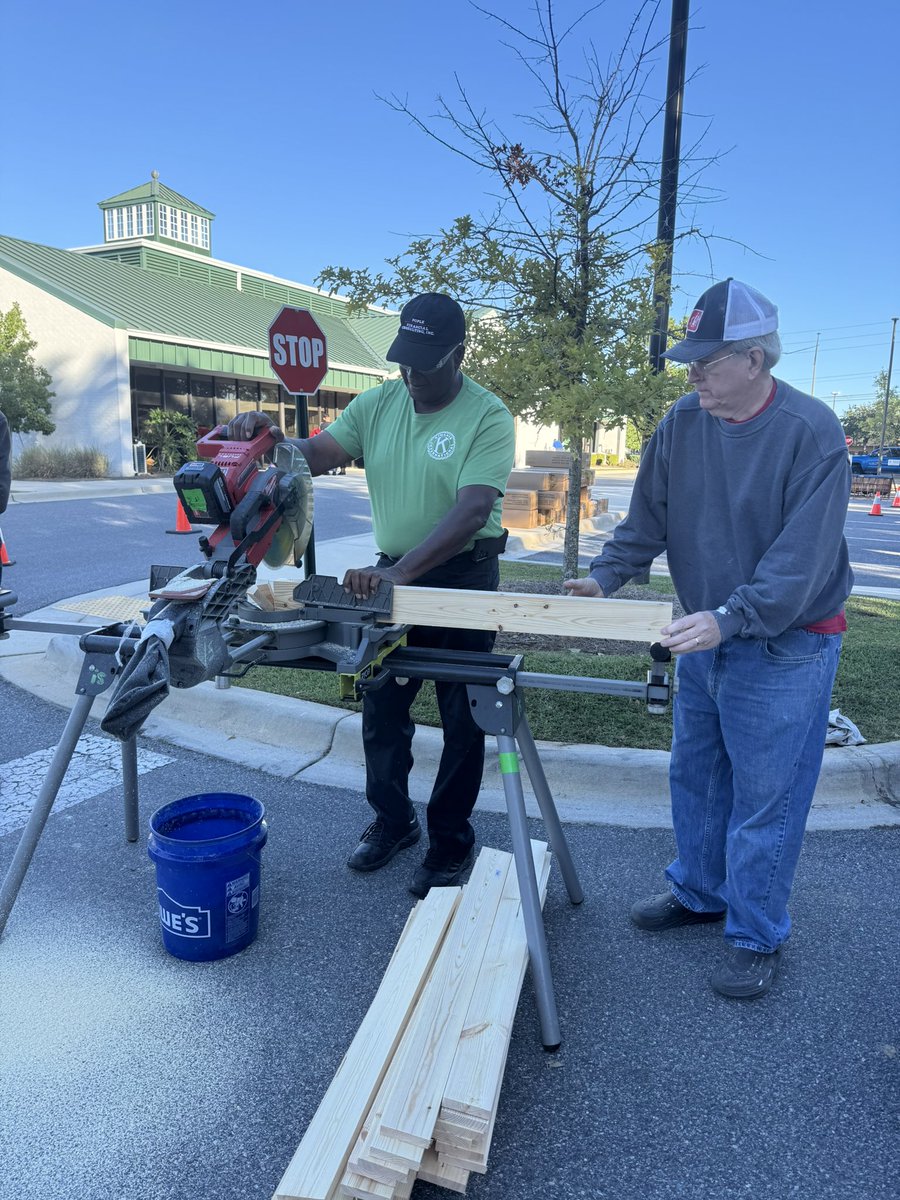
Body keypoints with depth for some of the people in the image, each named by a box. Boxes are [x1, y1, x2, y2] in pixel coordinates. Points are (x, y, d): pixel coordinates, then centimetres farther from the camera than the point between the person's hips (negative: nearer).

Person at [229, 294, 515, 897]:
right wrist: (268, 438, -26)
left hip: (463, 574, -5)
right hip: (391, 572, 5)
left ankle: (450, 842, 25)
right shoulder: (378, 403, 1)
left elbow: (472, 511, -27)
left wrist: (401, 573, -37)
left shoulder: (488, 416, -16)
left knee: (461, 717, 7)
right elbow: (318, 453, -4)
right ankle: (392, 820, 35)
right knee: (381, 707, 14)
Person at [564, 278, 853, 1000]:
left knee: (765, 799, 4)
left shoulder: (812, 433, -19)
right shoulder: (683, 423, -2)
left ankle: (757, 938, 24)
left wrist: (730, 618, -33)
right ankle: (699, 893, 40)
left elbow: (803, 559, -25)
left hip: (785, 648, -6)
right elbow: (650, 518, 5)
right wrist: (605, 576, -7)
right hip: (705, 639, 6)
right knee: (695, 776, 18)